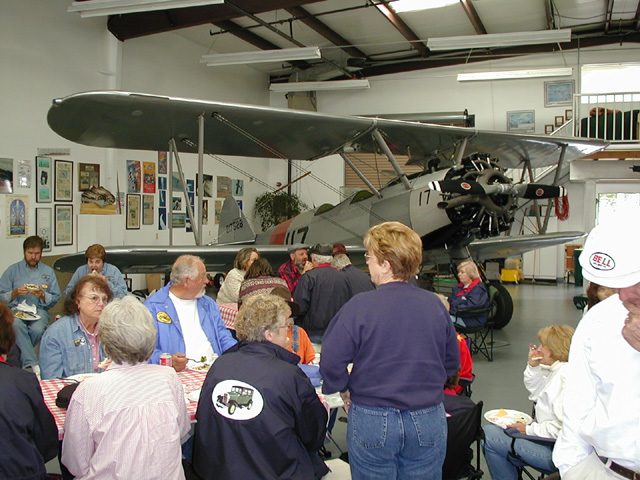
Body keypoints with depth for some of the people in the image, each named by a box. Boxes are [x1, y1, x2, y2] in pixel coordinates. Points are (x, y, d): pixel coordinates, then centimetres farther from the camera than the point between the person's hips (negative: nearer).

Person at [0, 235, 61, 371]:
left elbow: (55, 298, 7)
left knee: (37, 329, -34)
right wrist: (15, 293, -14)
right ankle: (33, 364, -36)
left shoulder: (48, 272, 15)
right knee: (17, 325, -36)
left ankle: (22, 356, -8)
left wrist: (42, 295, -12)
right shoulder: (12, 270, 13)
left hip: (39, 310, 0)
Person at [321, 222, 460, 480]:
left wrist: (345, 391, 4)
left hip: (372, 421, -3)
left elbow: (331, 363, -14)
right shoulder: (435, 305, -4)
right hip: (428, 422, 3)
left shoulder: (359, 306, -15)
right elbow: (452, 362, 8)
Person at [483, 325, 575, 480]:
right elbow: (537, 393, 22)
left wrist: (529, 429, -16)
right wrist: (533, 367, 7)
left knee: (489, 435, -10)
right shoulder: (557, 370, 8)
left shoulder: (564, 377, -25)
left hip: (555, 451, -11)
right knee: (493, 429, 18)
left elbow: (561, 426, -27)